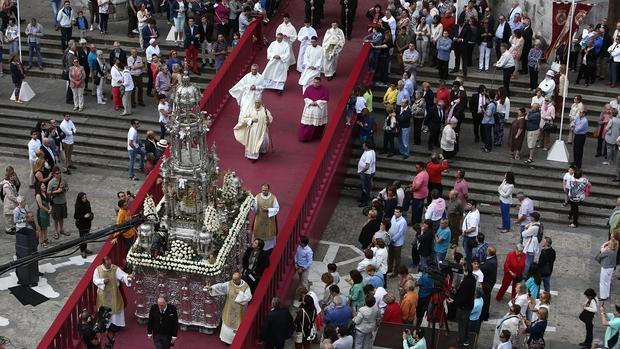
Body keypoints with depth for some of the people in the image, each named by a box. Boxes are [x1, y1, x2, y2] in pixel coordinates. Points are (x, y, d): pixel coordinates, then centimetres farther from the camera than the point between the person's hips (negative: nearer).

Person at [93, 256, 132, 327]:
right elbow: (95, 280, -5)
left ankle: (114, 323, 22)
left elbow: (123, 275, -24)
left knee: (114, 307, 7)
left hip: (113, 293, 0)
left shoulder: (115, 269, -14)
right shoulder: (98, 269, -11)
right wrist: (103, 281, -22)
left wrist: (128, 277, -46)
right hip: (103, 294, 0)